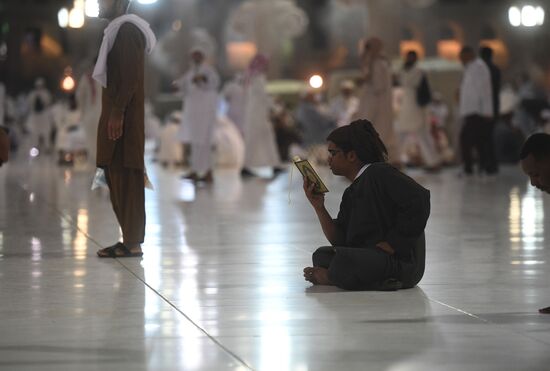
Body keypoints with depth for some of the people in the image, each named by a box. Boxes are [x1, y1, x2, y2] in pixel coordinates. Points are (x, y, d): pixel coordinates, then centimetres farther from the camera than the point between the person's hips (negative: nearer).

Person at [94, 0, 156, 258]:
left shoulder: (127, 29, -10)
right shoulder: (118, 30, 20)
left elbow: (130, 76, -19)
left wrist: (117, 113, -23)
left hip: (123, 118, -10)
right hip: (115, 114, 10)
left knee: (126, 178, -10)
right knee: (117, 177, 10)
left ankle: (132, 243, -10)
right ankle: (130, 239, 12)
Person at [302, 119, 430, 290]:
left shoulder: (380, 173, -9)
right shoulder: (351, 193, 19)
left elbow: (419, 199, -23)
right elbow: (339, 240, 10)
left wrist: (389, 245, -19)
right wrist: (318, 206, -2)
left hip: (402, 261, -11)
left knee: (343, 259, -32)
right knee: (322, 255, 19)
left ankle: (329, 277, 2)